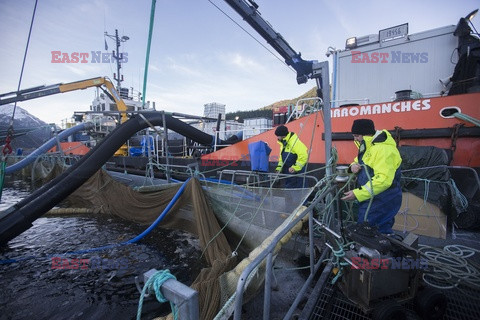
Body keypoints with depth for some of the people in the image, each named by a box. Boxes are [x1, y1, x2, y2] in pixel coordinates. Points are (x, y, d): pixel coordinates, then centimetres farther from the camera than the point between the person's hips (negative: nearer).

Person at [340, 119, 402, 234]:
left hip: (381, 202, -10)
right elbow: (360, 161, 24)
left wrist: (357, 194, -29)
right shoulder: (367, 147, 11)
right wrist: (353, 165, -2)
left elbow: (383, 180, -29)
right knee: (383, 231, 20)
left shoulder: (383, 149, -22)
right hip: (371, 200, 10)